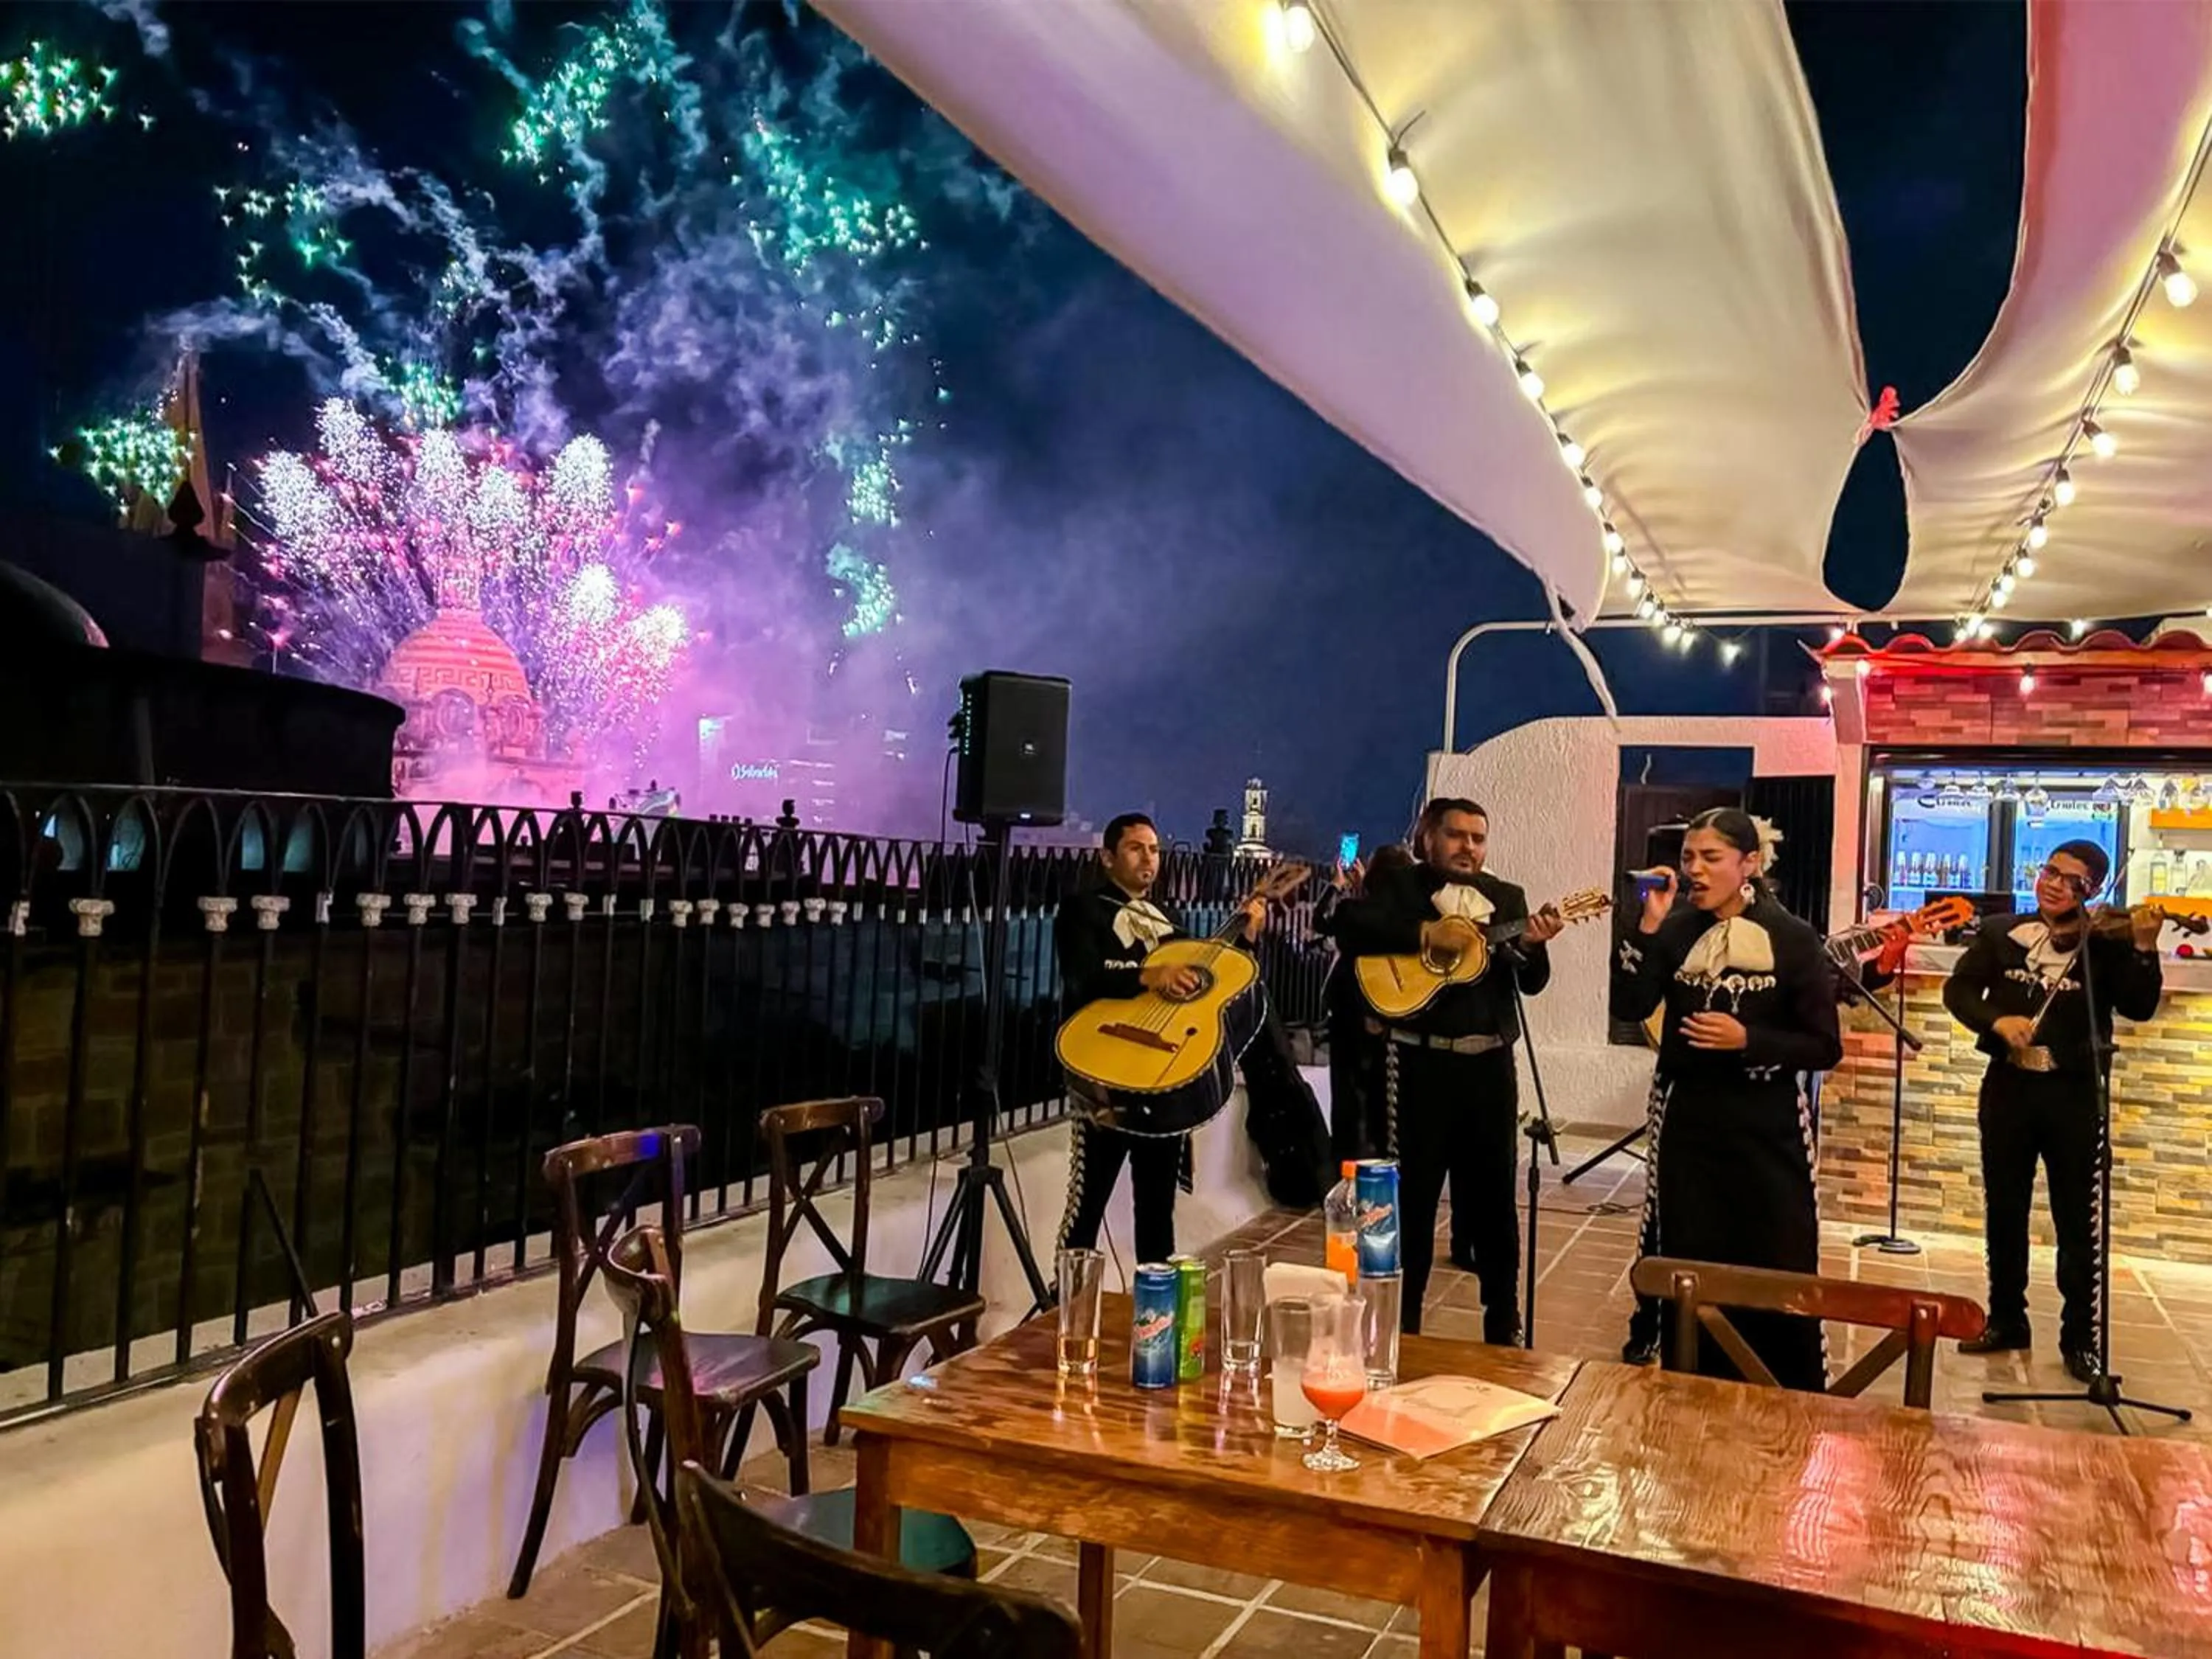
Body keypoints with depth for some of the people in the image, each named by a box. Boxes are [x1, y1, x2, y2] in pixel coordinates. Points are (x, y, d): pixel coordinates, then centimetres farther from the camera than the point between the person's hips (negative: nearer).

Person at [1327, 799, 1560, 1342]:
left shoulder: (1507, 898, 12)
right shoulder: (1394, 884, 1)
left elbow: (1531, 982, 6)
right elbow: (1349, 927, -18)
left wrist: (1532, 945, -16)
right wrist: (1427, 934, -23)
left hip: (1490, 1063, 4)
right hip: (1420, 1062, -4)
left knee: (1495, 1194, 14)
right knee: (1410, 1196, 4)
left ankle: (1504, 1325, 28)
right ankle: (1400, 1326, 17)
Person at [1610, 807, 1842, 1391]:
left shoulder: (1793, 939, -5)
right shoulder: (1677, 932, 2)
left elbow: (1825, 1048, -6)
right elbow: (1629, 1007, -11)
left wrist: (1748, 1040, -19)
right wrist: (1649, 926, -17)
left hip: (1765, 1124, -2)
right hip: (1686, 1118, 2)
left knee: (1778, 1274, 1)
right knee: (1688, 1271, 8)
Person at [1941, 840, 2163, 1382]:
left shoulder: (2107, 942, -2)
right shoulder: (2000, 932, 3)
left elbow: (2139, 1007, -12)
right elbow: (1958, 990, -2)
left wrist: (2144, 949, -26)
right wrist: (1997, 1019, -21)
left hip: (2075, 1093, -2)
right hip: (2008, 1086, 2)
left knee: (2078, 1220, 3)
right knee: (2004, 1211, 11)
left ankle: (2080, 1337, 15)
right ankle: (2006, 1320, 25)